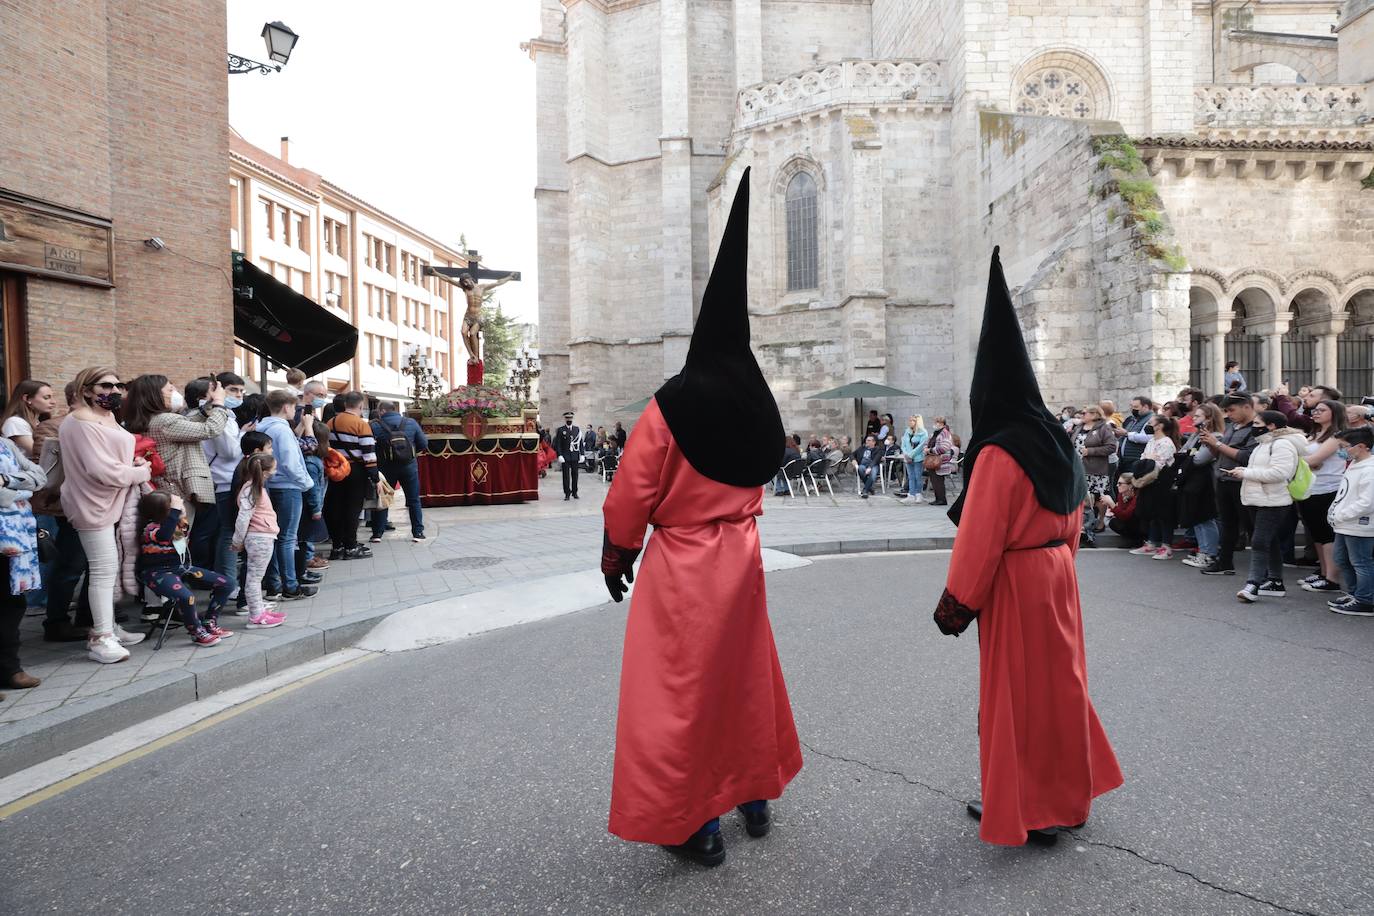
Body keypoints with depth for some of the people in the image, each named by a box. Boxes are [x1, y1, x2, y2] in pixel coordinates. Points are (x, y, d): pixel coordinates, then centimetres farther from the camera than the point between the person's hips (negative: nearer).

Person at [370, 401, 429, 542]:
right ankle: (418, 533, 9)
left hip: (386, 467, -1)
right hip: (409, 466, 1)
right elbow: (423, 443, -2)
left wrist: (378, 456, 8)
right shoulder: (411, 423, -4)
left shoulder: (375, 426, -9)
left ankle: (377, 534, 14)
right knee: (414, 500, 9)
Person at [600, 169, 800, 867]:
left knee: (681, 688, 7)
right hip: (742, 556, 6)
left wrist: (617, 555, 1)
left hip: (680, 567, -6)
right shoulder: (759, 404, 1)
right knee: (746, 676, 20)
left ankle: (696, 823, 17)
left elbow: (633, 492, -13)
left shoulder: (675, 403, -17)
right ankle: (755, 795, 36)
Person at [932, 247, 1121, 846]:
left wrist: (957, 603, -14)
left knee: (1015, 689, 5)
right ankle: (1068, 792, 34)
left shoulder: (999, 454, -21)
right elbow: (1073, 521, 14)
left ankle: (1023, 811, 20)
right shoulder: (1058, 444, 5)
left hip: (1014, 582, -8)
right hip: (1058, 571, 8)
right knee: (1057, 679, 19)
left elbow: (978, 537, -21)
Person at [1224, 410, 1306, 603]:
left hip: (1273, 502, -10)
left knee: (1259, 542, -14)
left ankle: (1253, 584, -17)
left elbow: (1279, 472, -25)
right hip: (1257, 500, 10)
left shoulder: (1282, 444, -13)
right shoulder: (1264, 443, 19)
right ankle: (1275, 582, 22)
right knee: (1270, 542, 15)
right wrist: (1242, 471, 6)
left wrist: (1246, 473, -20)